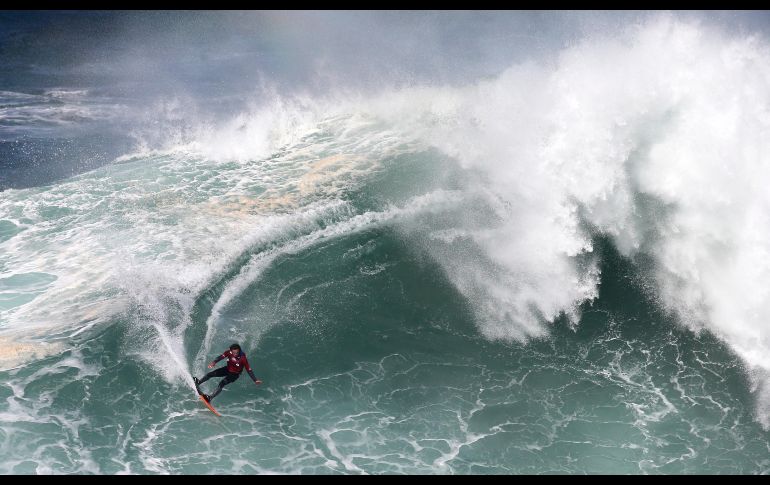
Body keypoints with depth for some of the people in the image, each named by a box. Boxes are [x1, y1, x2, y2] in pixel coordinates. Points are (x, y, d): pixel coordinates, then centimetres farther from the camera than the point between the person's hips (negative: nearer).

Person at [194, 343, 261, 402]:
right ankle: (197, 383, 25)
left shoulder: (243, 358, -30)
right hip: (227, 369, 5)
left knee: (222, 383, -24)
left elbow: (249, 370, -27)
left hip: (235, 374, -5)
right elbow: (220, 357, -30)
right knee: (210, 374, 2)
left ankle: (210, 398, -24)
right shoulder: (228, 353, -20)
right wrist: (214, 362, -51)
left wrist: (255, 380, -32)